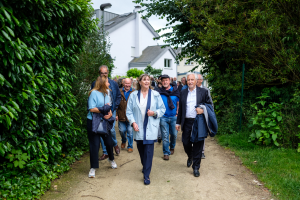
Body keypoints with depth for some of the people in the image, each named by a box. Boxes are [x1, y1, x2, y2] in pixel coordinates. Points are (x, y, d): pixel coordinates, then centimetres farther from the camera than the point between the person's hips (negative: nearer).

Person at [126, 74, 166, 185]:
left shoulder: (155, 95, 2)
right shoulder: (133, 95, 3)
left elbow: (162, 109, 5)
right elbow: (129, 111, 3)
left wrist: (155, 113, -14)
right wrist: (133, 122, -11)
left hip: (151, 128, -2)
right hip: (138, 128, 2)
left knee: (148, 151, -5)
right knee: (141, 149, 15)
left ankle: (146, 175, 3)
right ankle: (145, 167, 41)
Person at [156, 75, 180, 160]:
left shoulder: (175, 91, 1)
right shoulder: (159, 92, -1)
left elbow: (178, 103, 6)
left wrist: (178, 113, -1)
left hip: (174, 117, 1)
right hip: (163, 117, -1)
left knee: (174, 134, 12)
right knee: (165, 136, 0)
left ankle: (172, 147, 40)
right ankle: (166, 153, 12)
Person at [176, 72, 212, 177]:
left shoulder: (203, 92, 2)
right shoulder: (183, 92, 9)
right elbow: (180, 108, 12)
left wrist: (203, 110, -16)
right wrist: (178, 122, 10)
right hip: (187, 122, 2)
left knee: (198, 146, 3)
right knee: (186, 143, 8)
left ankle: (196, 167, 16)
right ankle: (190, 157, 40)